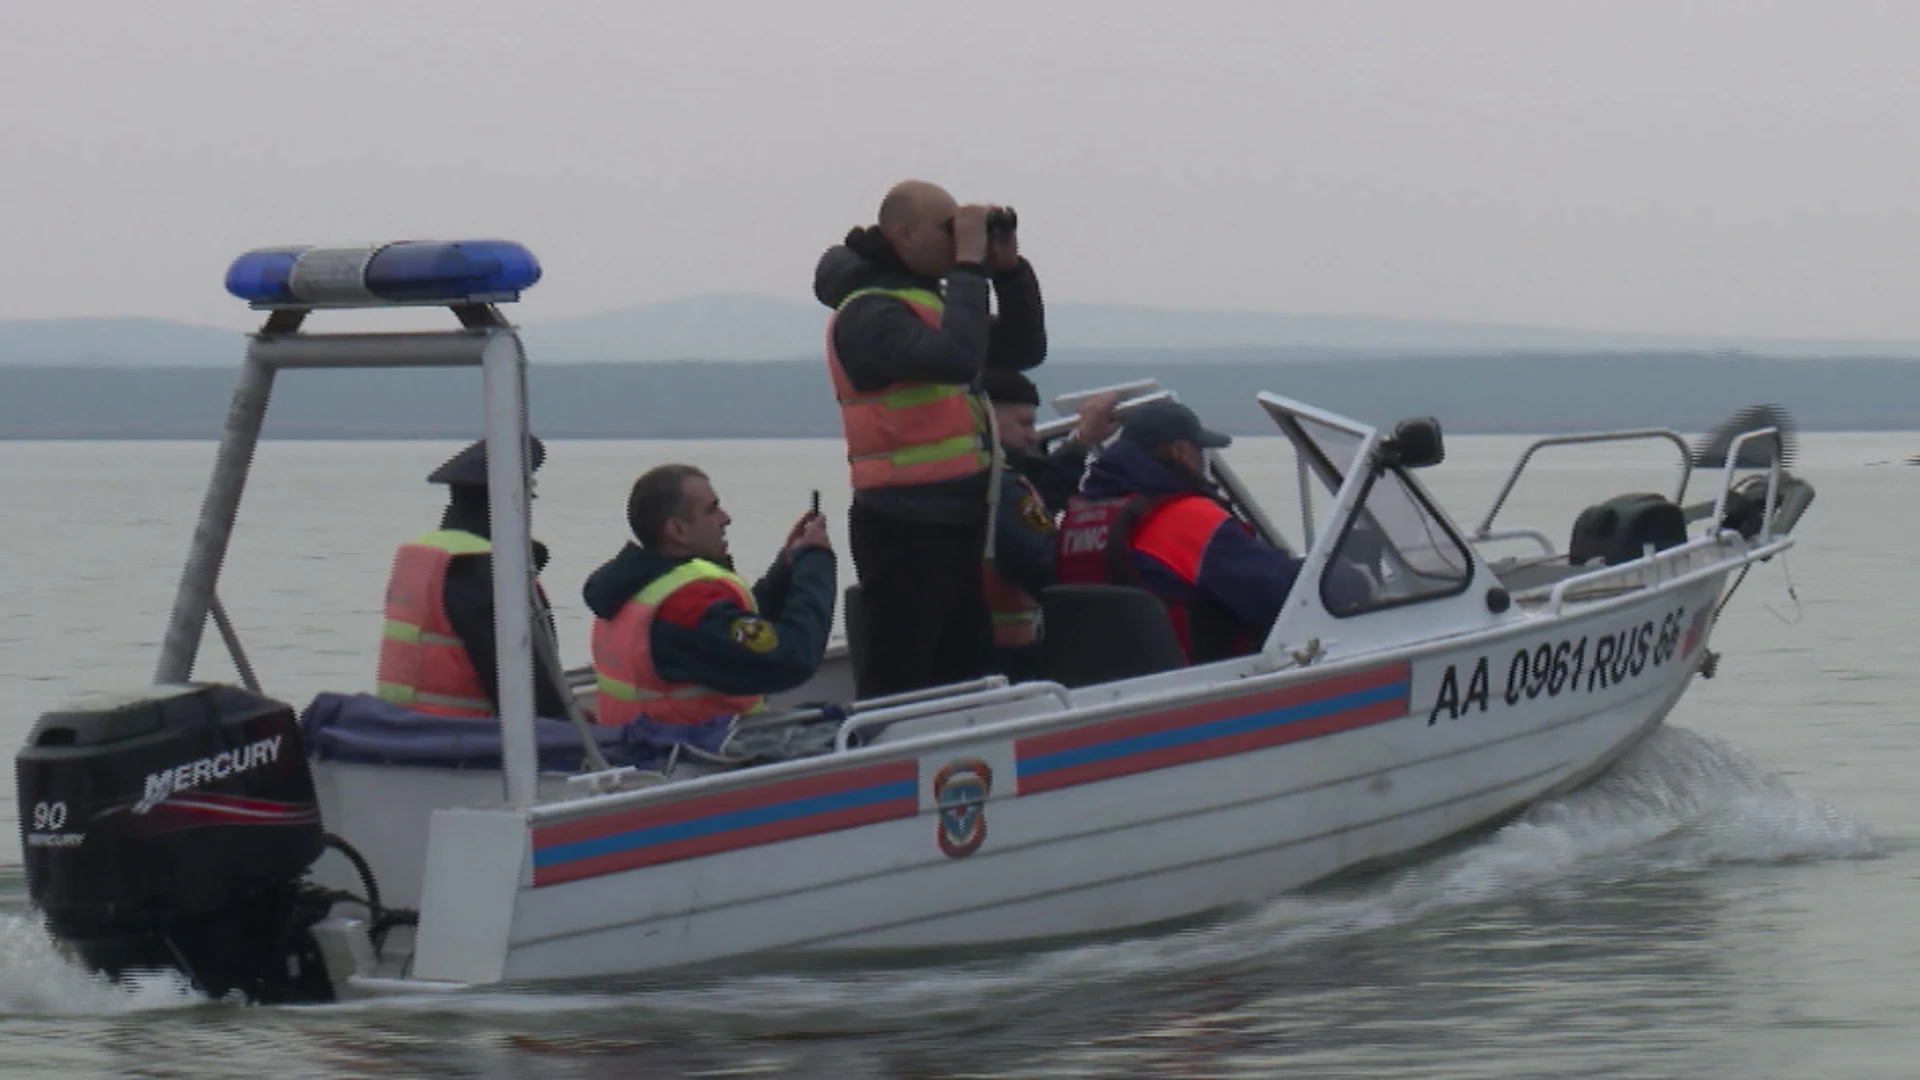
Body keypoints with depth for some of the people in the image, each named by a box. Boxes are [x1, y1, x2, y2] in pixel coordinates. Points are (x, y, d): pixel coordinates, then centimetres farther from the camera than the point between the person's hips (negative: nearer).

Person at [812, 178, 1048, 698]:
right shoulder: (868, 313, -13)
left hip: (954, 519, 10)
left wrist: (1009, 268, 8)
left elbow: (1023, 350, 21)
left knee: (967, 675, 13)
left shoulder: (928, 298, 17)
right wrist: (969, 266, -21)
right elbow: (956, 359, -30)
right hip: (905, 525, -10)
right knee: (896, 684, -10)